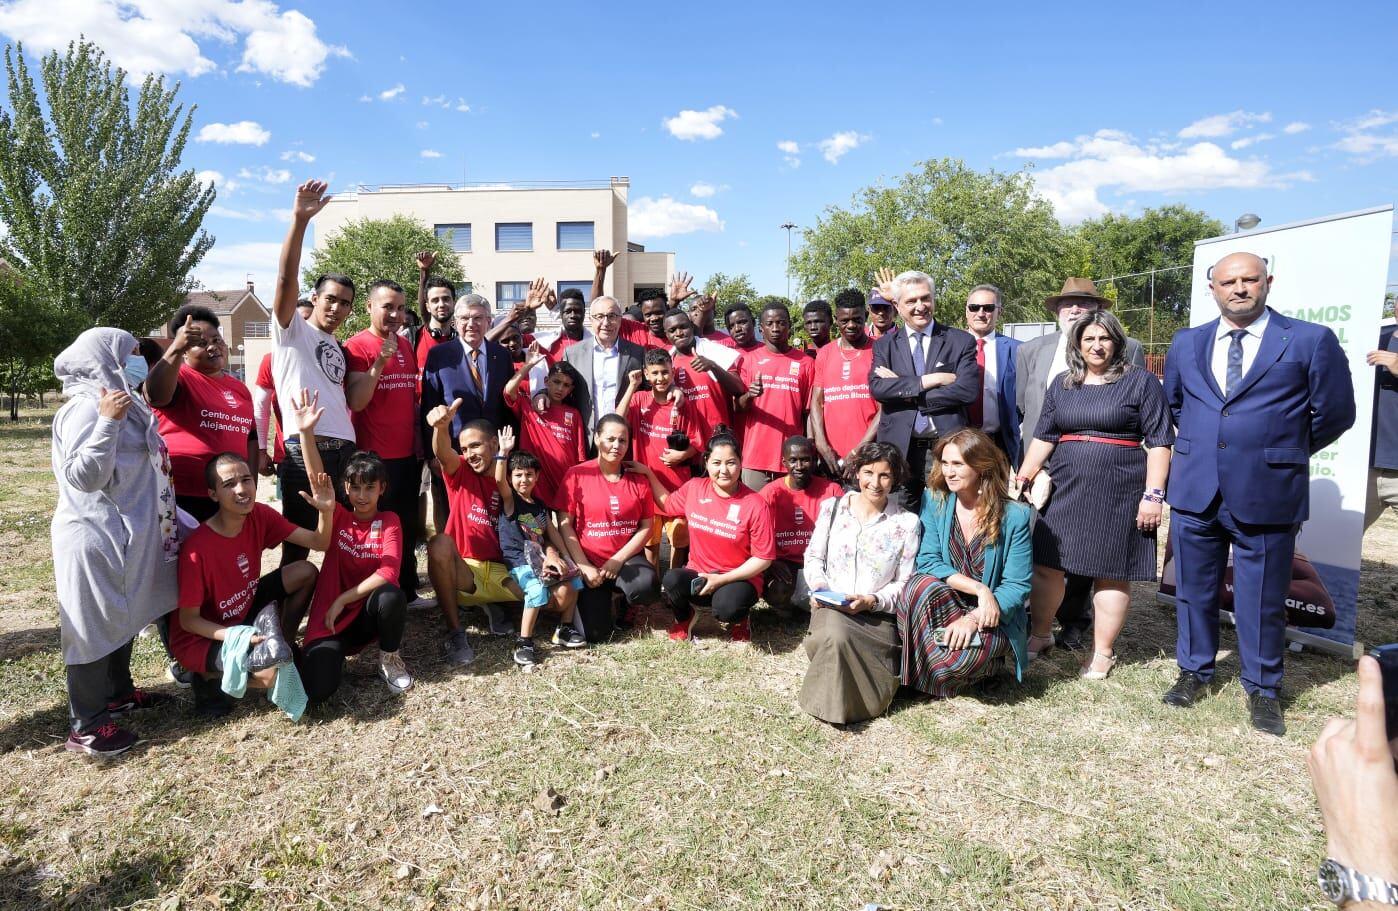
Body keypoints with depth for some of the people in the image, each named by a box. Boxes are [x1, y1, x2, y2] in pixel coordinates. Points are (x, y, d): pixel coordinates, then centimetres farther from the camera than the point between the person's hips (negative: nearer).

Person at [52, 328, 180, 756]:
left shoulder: (122, 403, 13)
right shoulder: (86, 407, -17)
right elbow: (85, 475, -27)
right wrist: (107, 421, -31)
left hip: (124, 533, 10)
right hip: (95, 537, -10)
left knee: (123, 619, 19)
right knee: (94, 626, -2)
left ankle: (118, 692, 34)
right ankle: (85, 725, 7)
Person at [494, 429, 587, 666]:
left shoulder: (541, 506, 17)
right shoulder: (509, 500, 1)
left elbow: (553, 534, 14)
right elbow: (499, 480, -20)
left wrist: (562, 557, -3)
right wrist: (503, 452, -30)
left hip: (542, 559, 5)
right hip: (520, 562, -5)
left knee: (570, 586, -16)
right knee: (537, 590, -31)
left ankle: (565, 628, 5)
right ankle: (524, 643, -23)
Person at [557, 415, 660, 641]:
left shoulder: (639, 478, 2)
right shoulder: (576, 475, -5)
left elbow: (646, 527, 0)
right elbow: (565, 525, -5)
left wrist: (618, 560, -12)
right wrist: (584, 566, -12)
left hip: (627, 558, 2)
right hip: (590, 561, -1)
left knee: (647, 587, -34)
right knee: (596, 634, -15)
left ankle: (629, 601, 6)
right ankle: (602, 601, 22)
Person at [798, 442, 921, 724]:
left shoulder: (907, 523, 3)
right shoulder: (832, 508, 7)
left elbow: (904, 584, 2)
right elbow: (813, 557, 12)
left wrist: (872, 601, -15)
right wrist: (819, 585, -9)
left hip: (879, 615, 0)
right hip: (830, 608, 1)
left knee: (838, 638, -30)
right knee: (835, 635, -32)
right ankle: (832, 703, -7)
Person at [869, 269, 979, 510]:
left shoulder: (960, 341, 4)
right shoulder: (884, 345, 9)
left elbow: (968, 390, -9)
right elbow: (877, 387, -7)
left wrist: (905, 392, -9)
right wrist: (928, 380, -14)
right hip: (900, 447, 1)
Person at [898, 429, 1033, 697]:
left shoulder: (1015, 516, -10)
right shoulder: (934, 500, -3)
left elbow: (1018, 586, -11)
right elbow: (928, 562, -8)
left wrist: (974, 617, -25)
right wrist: (979, 589, -22)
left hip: (992, 618, -2)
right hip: (941, 606, 2)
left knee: (964, 650, -34)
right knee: (922, 584, -32)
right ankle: (917, 666, -13)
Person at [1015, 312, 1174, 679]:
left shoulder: (1141, 381, 0)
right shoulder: (1061, 384, 11)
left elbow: (1159, 441, -4)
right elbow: (1043, 437, 12)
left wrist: (1153, 494, -11)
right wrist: (1022, 477, 2)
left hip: (1118, 494, -4)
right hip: (1065, 490, 4)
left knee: (1110, 572, 4)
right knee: (1045, 563, 6)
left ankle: (1103, 652, 17)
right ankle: (1041, 633, 25)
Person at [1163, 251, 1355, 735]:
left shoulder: (1311, 341, -3)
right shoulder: (1186, 344, 8)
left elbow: (1334, 414, 2)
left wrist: (1283, 453, 9)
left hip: (1267, 493, -3)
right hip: (1194, 490, 3)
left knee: (1262, 598, 8)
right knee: (1194, 588, 14)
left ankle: (1262, 689, 27)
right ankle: (1193, 671, 32)